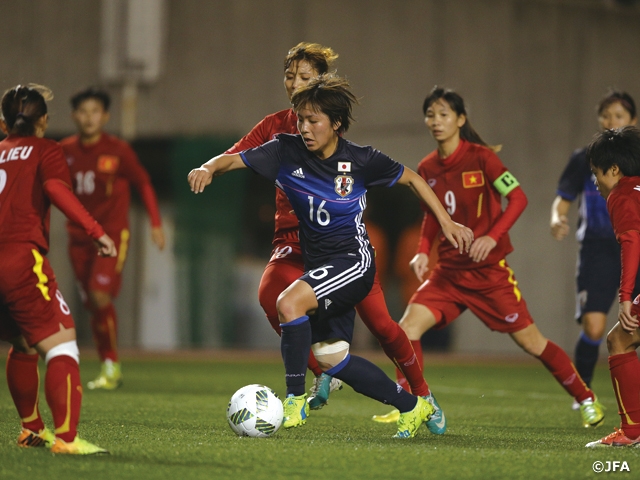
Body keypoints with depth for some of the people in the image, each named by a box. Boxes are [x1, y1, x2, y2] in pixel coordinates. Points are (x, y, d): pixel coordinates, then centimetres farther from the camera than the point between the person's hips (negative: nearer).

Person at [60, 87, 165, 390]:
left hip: (112, 232, -4)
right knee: (92, 305, 5)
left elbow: (143, 183, 3)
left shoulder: (117, 150, -7)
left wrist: (156, 224, 0)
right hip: (79, 236, 4)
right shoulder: (66, 150, 2)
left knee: (100, 296, -19)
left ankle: (111, 364, -3)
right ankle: (108, 367, 17)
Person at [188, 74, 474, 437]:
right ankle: (413, 407, 24)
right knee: (330, 357, 8)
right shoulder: (288, 152, -4)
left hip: (353, 261, -6)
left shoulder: (361, 160, -10)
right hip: (319, 264, 6)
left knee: (289, 302, -30)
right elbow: (235, 159, -9)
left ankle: (296, 403, -19)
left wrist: (447, 222, 3)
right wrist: (209, 169, -32)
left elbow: (410, 178, 5)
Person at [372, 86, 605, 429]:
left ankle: (586, 399, 18)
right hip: (448, 271, 5)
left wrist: (492, 237, -23)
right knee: (408, 326, -13)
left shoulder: (480, 157, -11)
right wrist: (423, 251, 0)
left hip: (489, 270, -5)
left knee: (529, 341, 2)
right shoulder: (427, 168, 5)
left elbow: (518, 198, -12)